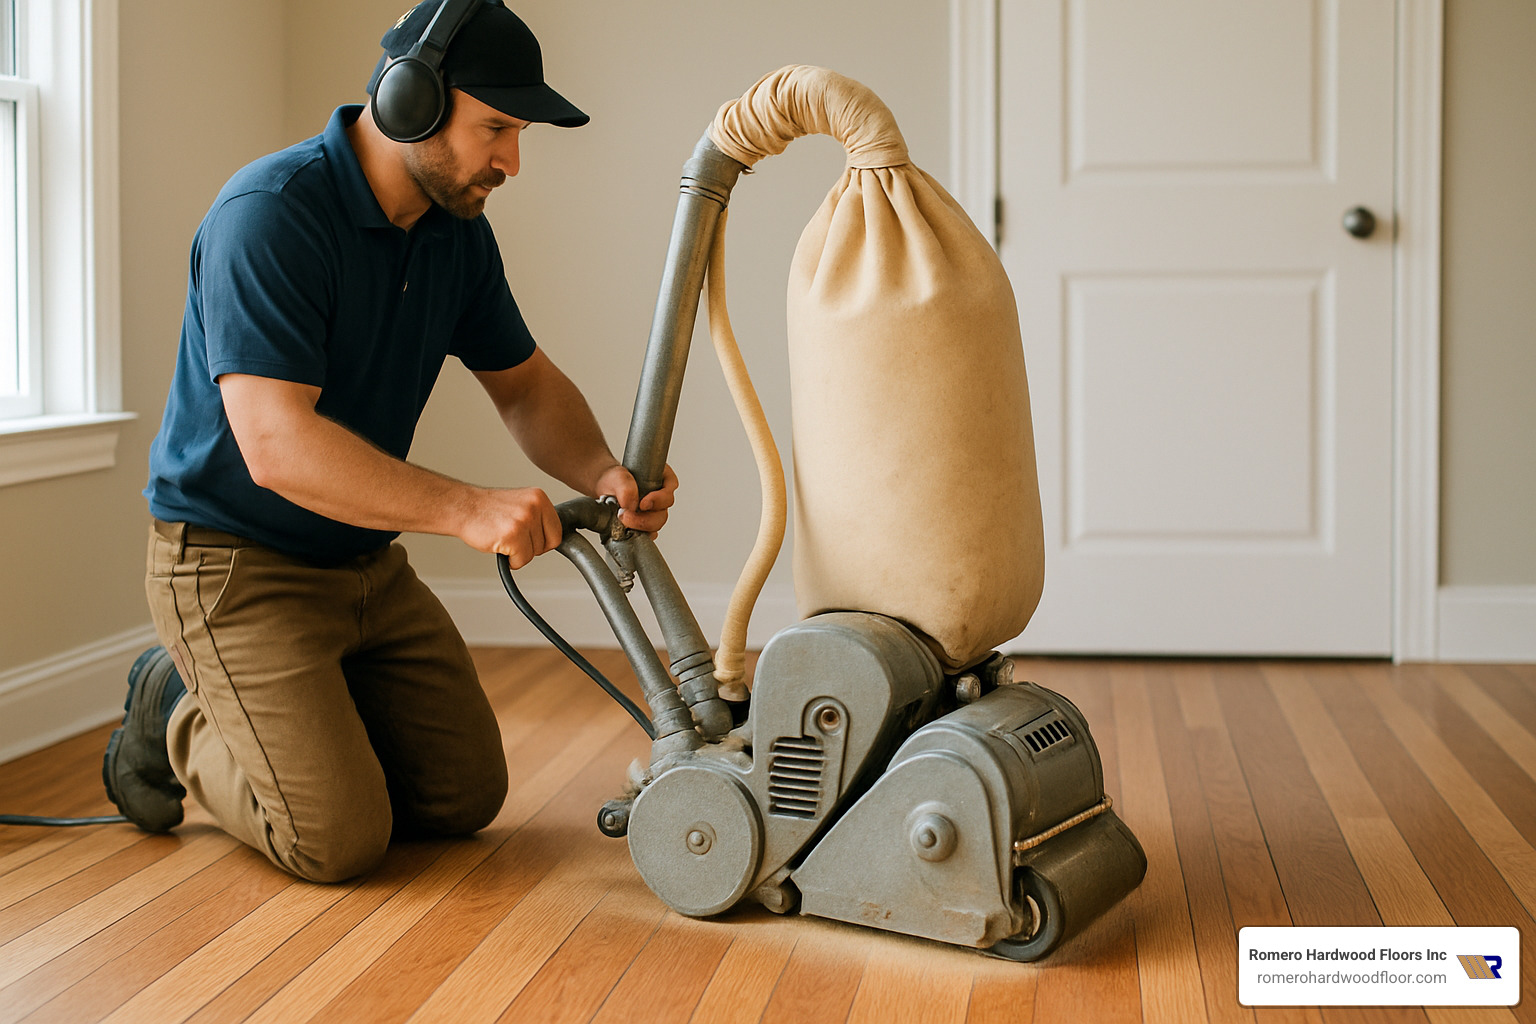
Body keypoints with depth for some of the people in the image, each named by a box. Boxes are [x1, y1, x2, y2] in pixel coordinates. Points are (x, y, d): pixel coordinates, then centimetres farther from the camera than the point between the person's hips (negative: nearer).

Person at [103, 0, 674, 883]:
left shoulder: (458, 230, 0)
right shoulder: (269, 214, -25)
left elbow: (526, 385, 8)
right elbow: (277, 443, -34)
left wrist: (605, 475, -14)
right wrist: (466, 510, -42)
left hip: (368, 561, 8)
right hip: (236, 563, -8)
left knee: (467, 796, 9)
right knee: (340, 837, -15)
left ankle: (277, 710, 25)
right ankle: (178, 720, 11)